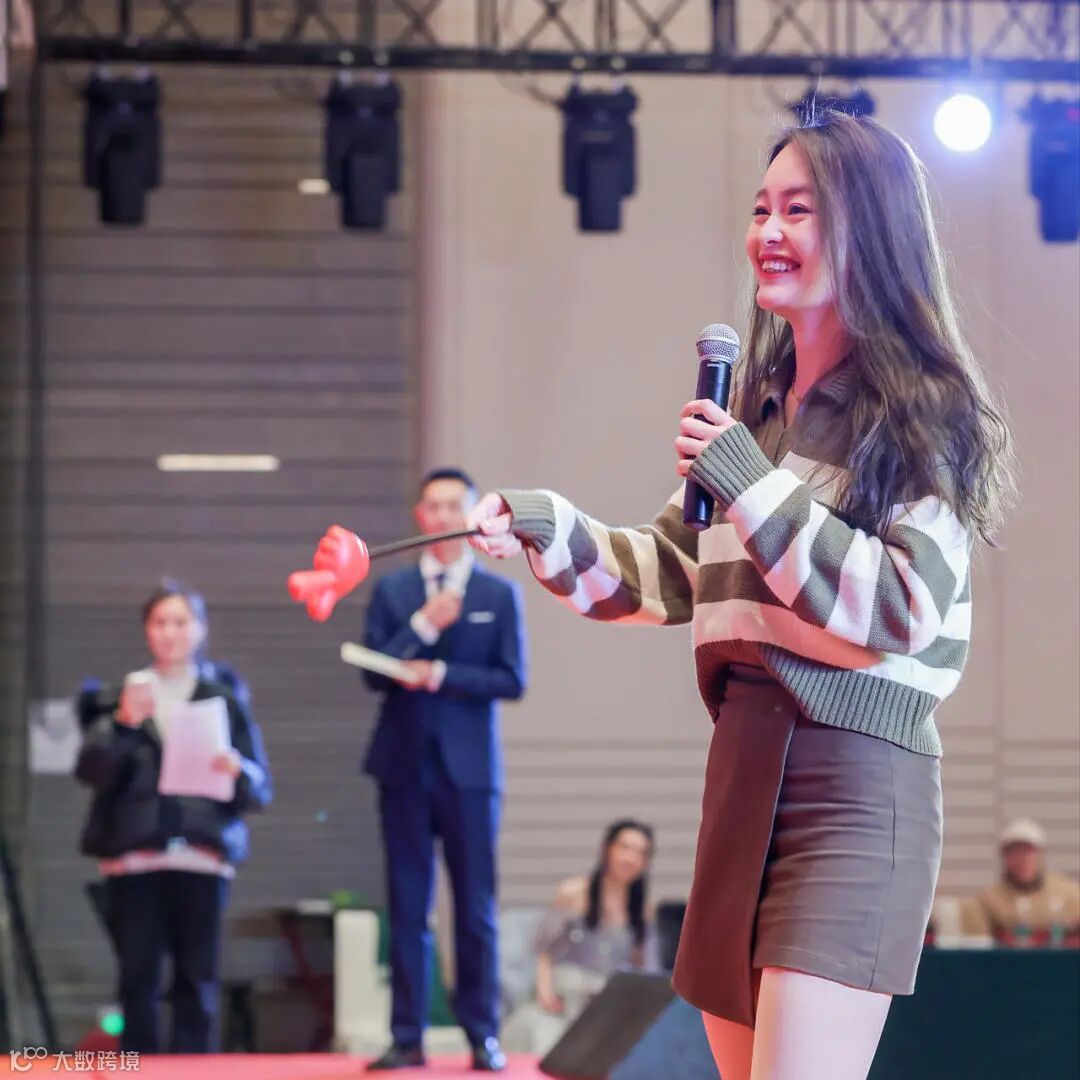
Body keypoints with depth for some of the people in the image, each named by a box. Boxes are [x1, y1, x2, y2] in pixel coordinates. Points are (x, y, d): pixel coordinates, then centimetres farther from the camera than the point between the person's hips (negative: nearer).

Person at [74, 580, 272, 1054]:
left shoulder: (224, 702, 10)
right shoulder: (121, 698, 10)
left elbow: (262, 791, 7)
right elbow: (92, 772, -2)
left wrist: (239, 770, -15)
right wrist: (122, 724, -17)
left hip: (202, 857, 0)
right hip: (133, 857, 0)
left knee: (198, 979, -2)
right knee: (138, 979, -1)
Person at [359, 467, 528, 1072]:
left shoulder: (500, 595, 5)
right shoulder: (392, 592, 9)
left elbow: (512, 681, -3)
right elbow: (374, 672, -1)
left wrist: (439, 674, -12)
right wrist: (423, 625, -13)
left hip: (470, 768, -1)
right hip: (405, 765, 1)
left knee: (477, 907, -1)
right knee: (408, 907, 2)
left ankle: (483, 1034, 4)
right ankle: (408, 1038, 4)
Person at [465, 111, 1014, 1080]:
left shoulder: (927, 411, -6)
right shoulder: (759, 407, 17)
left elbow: (905, 608, -16)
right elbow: (667, 576, 21)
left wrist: (749, 484, -15)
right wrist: (544, 527, 5)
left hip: (855, 781, -8)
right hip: (744, 770, 8)